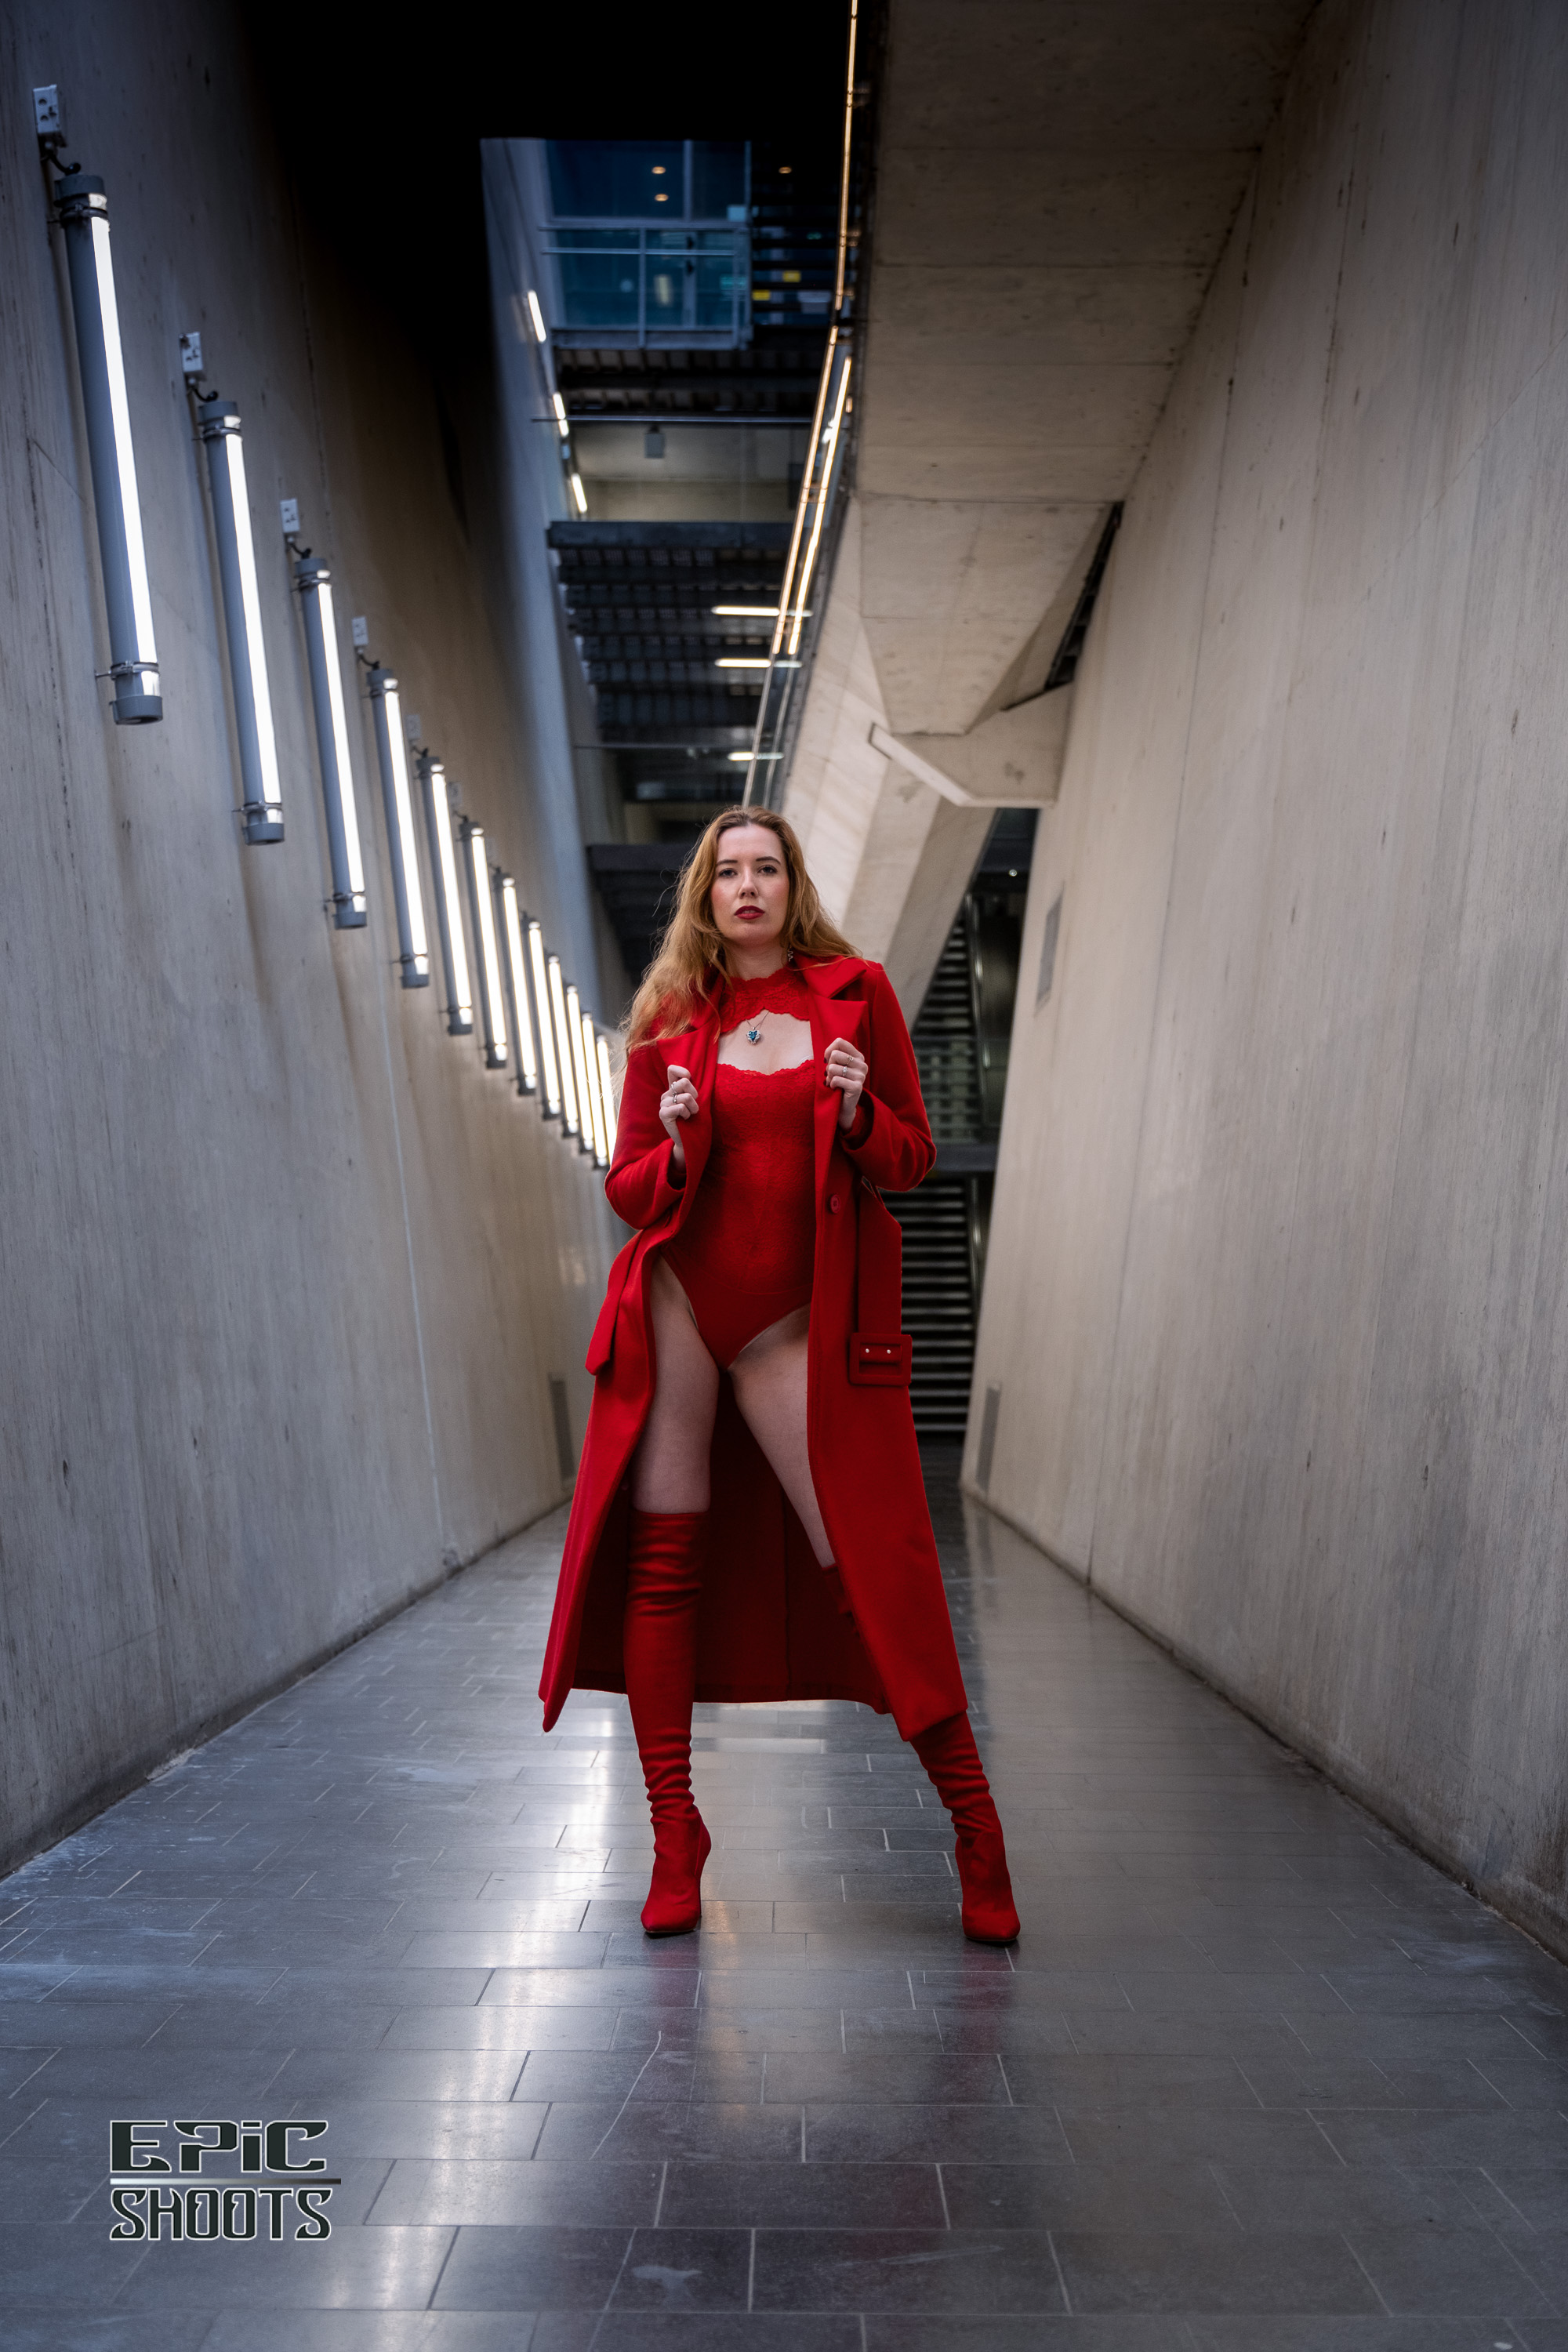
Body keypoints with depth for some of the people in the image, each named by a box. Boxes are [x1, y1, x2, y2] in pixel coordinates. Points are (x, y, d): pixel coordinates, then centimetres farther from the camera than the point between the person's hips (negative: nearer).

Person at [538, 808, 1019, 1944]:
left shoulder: (857, 992, 6)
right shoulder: (670, 1019, 9)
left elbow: (912, 1158, 8)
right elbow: (627, 1187, 9)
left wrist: (858, 1112, -12)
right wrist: (675, 1148, -11)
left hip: (799, 1319, -1)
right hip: (678, 1304, 2)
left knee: (872, 1570, -4)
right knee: (662, 1562, 1)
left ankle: (978, 1833, 13)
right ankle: (675, 1842, 17)